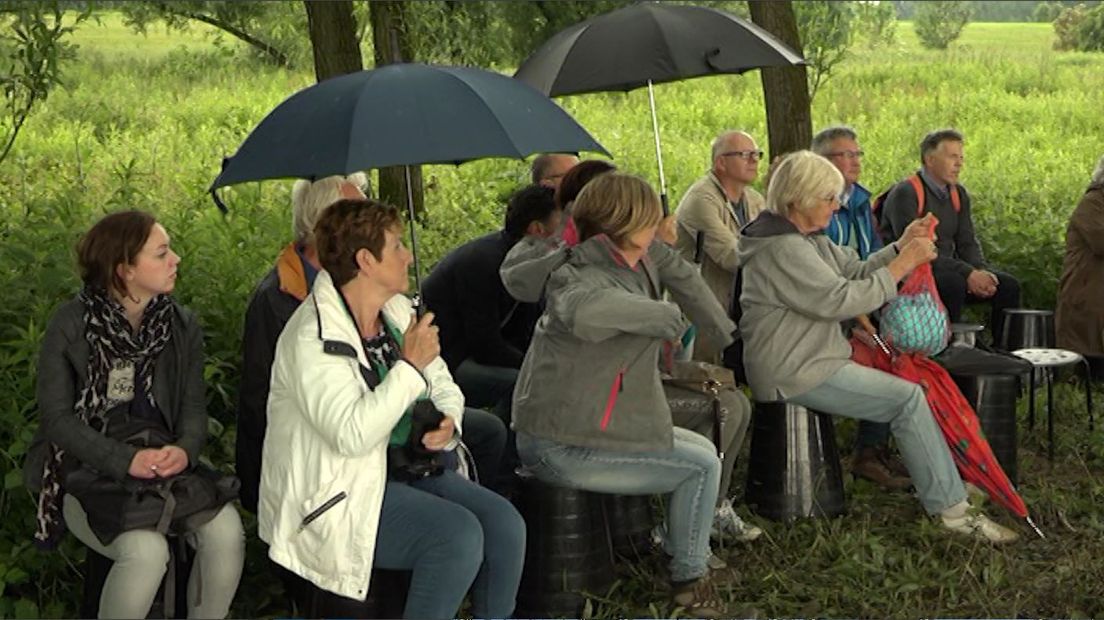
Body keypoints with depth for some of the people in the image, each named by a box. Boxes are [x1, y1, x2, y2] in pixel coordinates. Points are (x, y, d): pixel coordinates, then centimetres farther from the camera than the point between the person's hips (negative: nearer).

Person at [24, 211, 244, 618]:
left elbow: (194, 406, 5)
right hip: (88, 471, -4)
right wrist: (125, 460, -25)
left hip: (165, 463, 4)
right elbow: (56, 417, -11)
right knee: (147, 549, -31)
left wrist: (185, 449, -19)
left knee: (226, 531, -24)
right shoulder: (70, 326, -7)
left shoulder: (182, 325, 4)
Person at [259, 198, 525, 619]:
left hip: (406, 468, 8)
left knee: (504, 523, -14)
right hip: (338, 494, -8)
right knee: (459, 534, -27)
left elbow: (444, 387, 17)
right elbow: (352, 435, -29)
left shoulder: (397, 310, 7)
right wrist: (410, 366, -23)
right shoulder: (313, 338, -18)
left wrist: (448, 421, -6)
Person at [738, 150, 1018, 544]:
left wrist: (901, 247, -1)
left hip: (811, 361, 10)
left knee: (912, 380, 6)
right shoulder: (781, 249, -19)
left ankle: (945, 485, 10)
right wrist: (902, 265, -17)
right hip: (795, 375, -10)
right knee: (908, 399, -14)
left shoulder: (808, 239, 14)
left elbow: (856, 272, 15)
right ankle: (950, 508, -8)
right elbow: (841, 299, -23)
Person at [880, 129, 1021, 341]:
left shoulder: (958, 194, 12)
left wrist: (981, 272, -13)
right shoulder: (905, 194, -14)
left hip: (948, 270, 8)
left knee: (1008, 285, -6)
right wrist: (967, 273, -26)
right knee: (953, 283, -35)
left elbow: (968, 243, 11)